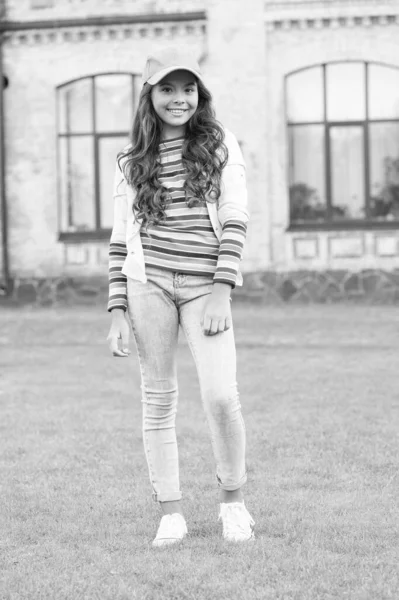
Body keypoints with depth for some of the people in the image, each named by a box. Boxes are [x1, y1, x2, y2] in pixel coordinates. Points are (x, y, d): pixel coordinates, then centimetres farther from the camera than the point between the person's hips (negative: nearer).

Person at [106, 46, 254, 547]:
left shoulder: (220, 146, 6)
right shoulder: (131, 162, 9)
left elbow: (235, 221, 0)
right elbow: (120, 239, 9)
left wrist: (221, 291, -10)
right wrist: (117, 312, 3)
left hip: (204, 286, -1)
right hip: (148, 281, 1)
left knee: (221, 396, -12)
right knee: (158, 399, 3)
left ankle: (233, 500, 10)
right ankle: (170, 513, 11)